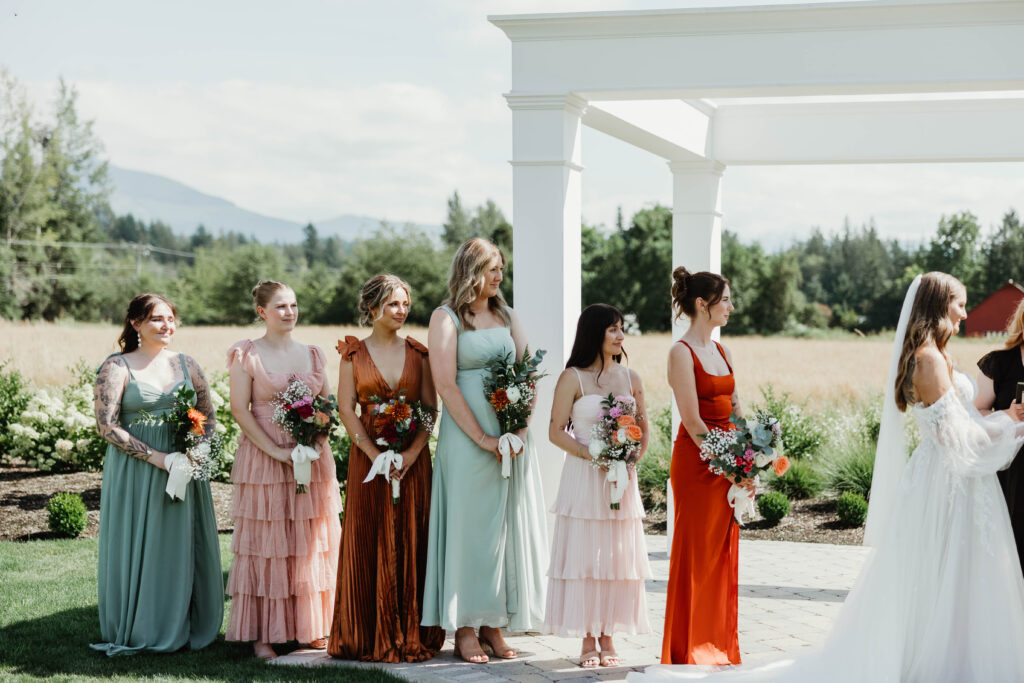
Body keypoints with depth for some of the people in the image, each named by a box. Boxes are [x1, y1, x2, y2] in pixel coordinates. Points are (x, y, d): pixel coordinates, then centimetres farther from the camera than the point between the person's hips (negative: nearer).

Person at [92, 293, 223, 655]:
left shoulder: (186, 364, 10)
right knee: (137, 547, 1)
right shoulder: (117, 367, -4)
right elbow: (107, 425, -11)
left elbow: (208, 417, 13)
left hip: (183, 469, 4)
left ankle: (180, 628, 16)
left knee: (182, 547, 6)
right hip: (135, 472, -4)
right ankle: (135, 632, 11)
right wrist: (156, 457, -17)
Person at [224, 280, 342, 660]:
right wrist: (277, 451, -15)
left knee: (312, 544, 6)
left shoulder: (312, 355, 12)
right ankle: (261, 634, 3)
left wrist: (317, 443, -7)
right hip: (264, 461, -4)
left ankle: (310, 627, 16)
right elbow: (239, 409, -7)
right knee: (264, 545, -2)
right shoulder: (247, 355, -2)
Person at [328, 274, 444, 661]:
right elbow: (346, 409, -2)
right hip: (369, 455, -1)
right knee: (369, 543, 0)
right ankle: (370, 637, 6)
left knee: (412, 543, 2)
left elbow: (431, 408, 3)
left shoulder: (418, 353, 7)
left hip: (413, 459, 1)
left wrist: (413, 452, -11)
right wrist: (374, 454, -13)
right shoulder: (354, 354, 3)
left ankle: (411, 636, 8)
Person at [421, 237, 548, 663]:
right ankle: (465, 629, 4)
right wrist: (483, 439, -15)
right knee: (470, 527, -2)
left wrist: (520, 429, -7)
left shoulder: (506, 315, 13)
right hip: (467, 437, -5)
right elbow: (445, 384, -11)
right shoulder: (446, 318, -3)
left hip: (513, 436, 5)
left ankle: (494, 625, 12)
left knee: (507, 527, 5)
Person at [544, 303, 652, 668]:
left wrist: (632, 459, -6)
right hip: (583, 478, -4)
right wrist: (592, 455, -17)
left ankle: (608, 637, 13)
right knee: (584, 555, -2)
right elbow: (556, 431, -5)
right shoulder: (573, 378, -3)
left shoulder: (630, 378, 9)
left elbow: (643, 429, 12)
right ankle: (587, 640, 6)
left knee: (618, 556, 4)